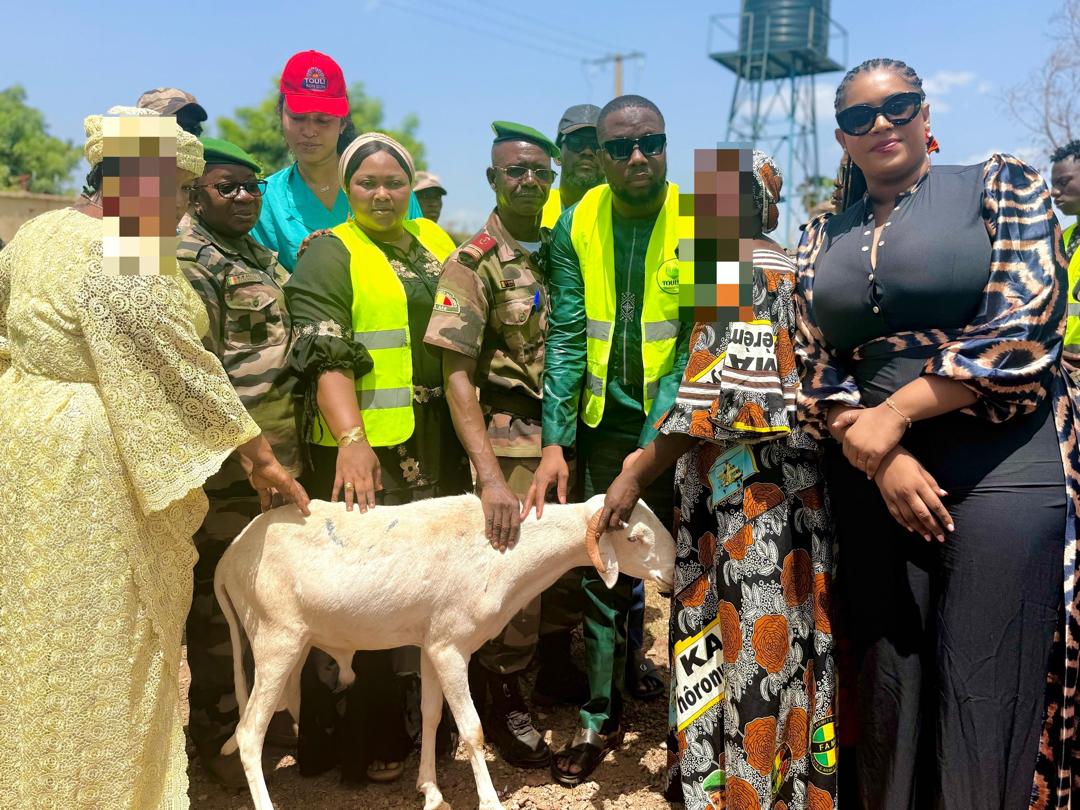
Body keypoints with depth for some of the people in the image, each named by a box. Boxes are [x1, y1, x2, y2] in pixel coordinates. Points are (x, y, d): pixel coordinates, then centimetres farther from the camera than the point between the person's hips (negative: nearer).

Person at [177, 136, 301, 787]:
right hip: (227, 463, -9)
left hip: (279, 456, 9)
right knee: (220, 596, 2)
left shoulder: (262, 257, 18)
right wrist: (248, 450, -19)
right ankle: (218, 738, 17)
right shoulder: (188, 259, -10)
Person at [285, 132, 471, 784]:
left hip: (440, 445, 6)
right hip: (365, 452, -5)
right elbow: (324, 357, -16)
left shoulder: (436, 240, 14)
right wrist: (351, 439, -30)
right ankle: (365, 744, 17)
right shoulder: (329, 253, -4)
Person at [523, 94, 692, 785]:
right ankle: (600, 719, 28)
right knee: (600, 575, 11)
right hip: (604, 424, 3)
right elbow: (566, 339, -4)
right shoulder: (577, 226, -1)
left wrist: (654, 446, -22)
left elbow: (697, 347, -16)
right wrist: (554, 443, -11)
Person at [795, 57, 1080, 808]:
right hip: (871, 483, 4)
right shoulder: (823, 240, 13)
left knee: (986, 706, -1)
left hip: (1001, 471, -3)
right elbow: (816, 374, 8)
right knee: (891, 698, 9)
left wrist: (890, 417, -11)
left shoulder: (1001, 184, 3)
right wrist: (878, 458, -10)